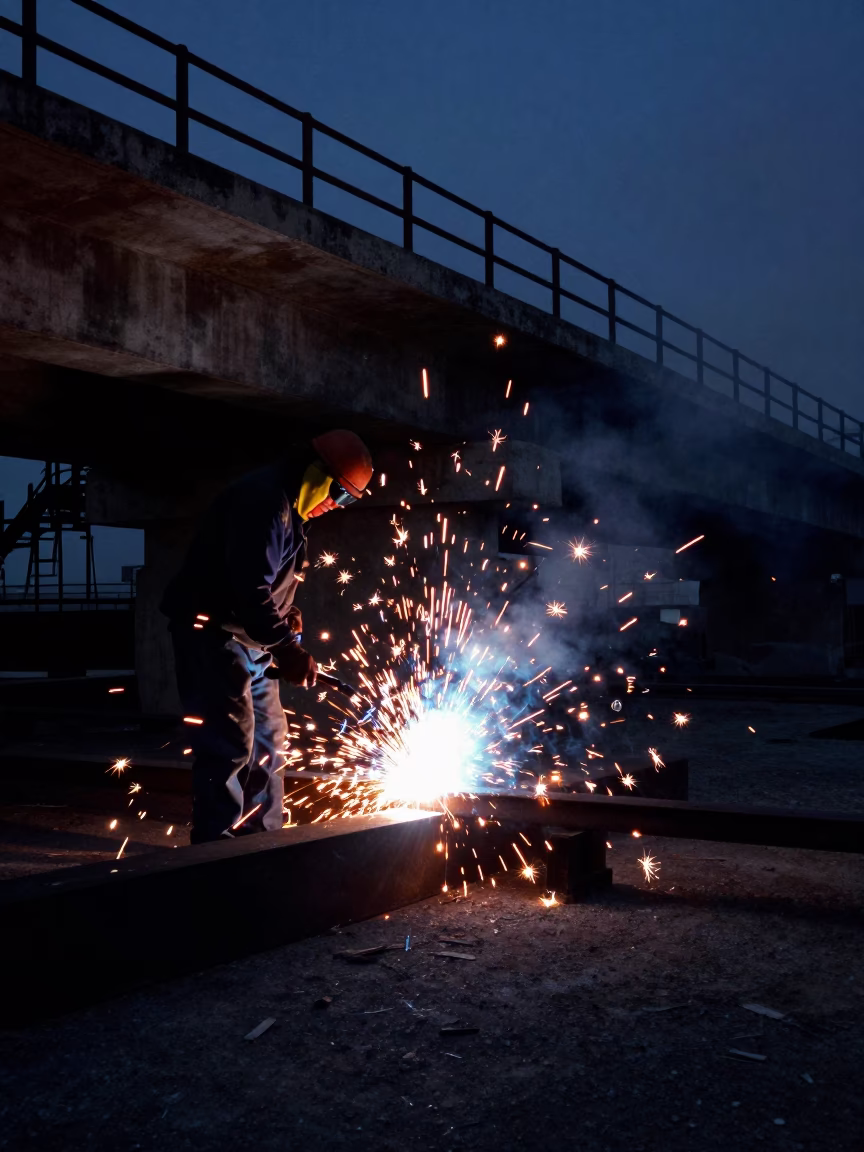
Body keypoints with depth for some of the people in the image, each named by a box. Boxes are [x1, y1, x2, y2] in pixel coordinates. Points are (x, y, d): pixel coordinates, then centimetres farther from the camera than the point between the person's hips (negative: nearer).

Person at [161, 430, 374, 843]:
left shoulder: (287, 506, 12)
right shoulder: (263, 500, -21)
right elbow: (249, 589, -30)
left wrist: (285, 614, 7)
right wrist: (285, 647, -32)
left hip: (250, 637, 11)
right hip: (213, 633, -11)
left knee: (267, 739, 14)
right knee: (229, 746, -12)